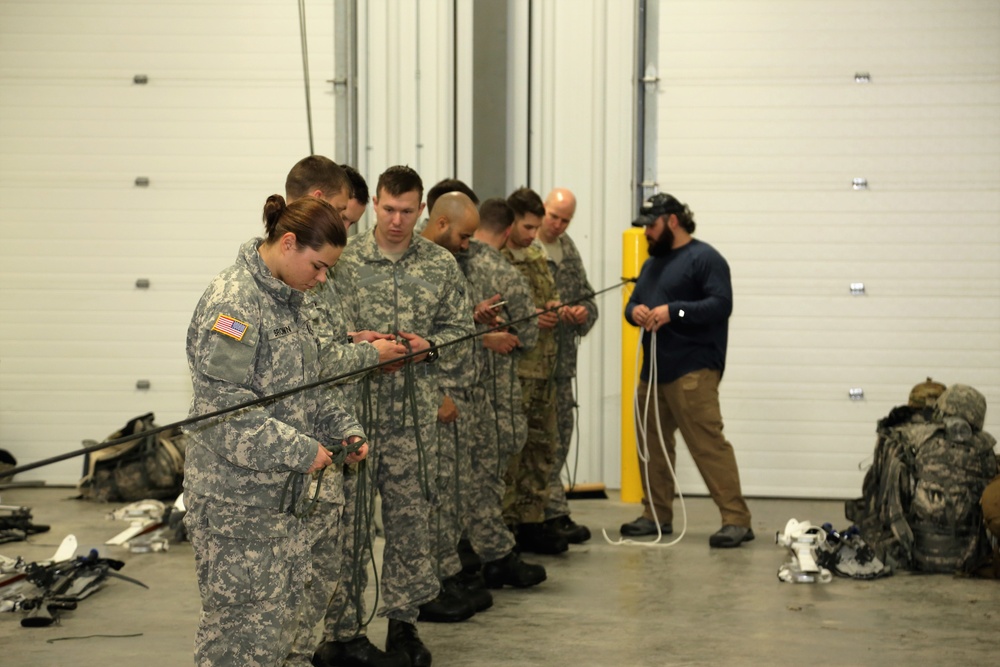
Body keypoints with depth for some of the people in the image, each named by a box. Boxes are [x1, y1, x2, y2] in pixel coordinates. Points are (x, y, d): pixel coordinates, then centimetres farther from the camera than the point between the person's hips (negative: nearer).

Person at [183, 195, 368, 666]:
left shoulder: (288, 299, 12)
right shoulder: (233, 300, -18)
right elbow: (221, 404, -24)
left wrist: (342, 429, 6)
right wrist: (299, 450, -21)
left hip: (282, 493, 9)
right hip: (234, 497, -9)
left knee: (280, 610, 15)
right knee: (240, 622, -1)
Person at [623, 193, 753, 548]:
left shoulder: (704, 258, -5)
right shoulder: (652, 263, 22)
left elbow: (721, 304, -15)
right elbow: (633, 302, 24)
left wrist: (674, 311, -23)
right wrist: (634, 310, 0)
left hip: (691, 372, -9)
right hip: (653, 370, 9)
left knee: (709, 445, -14)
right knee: (653, 444, 11)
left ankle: (736, 520, -13)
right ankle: (657, 515, 21)